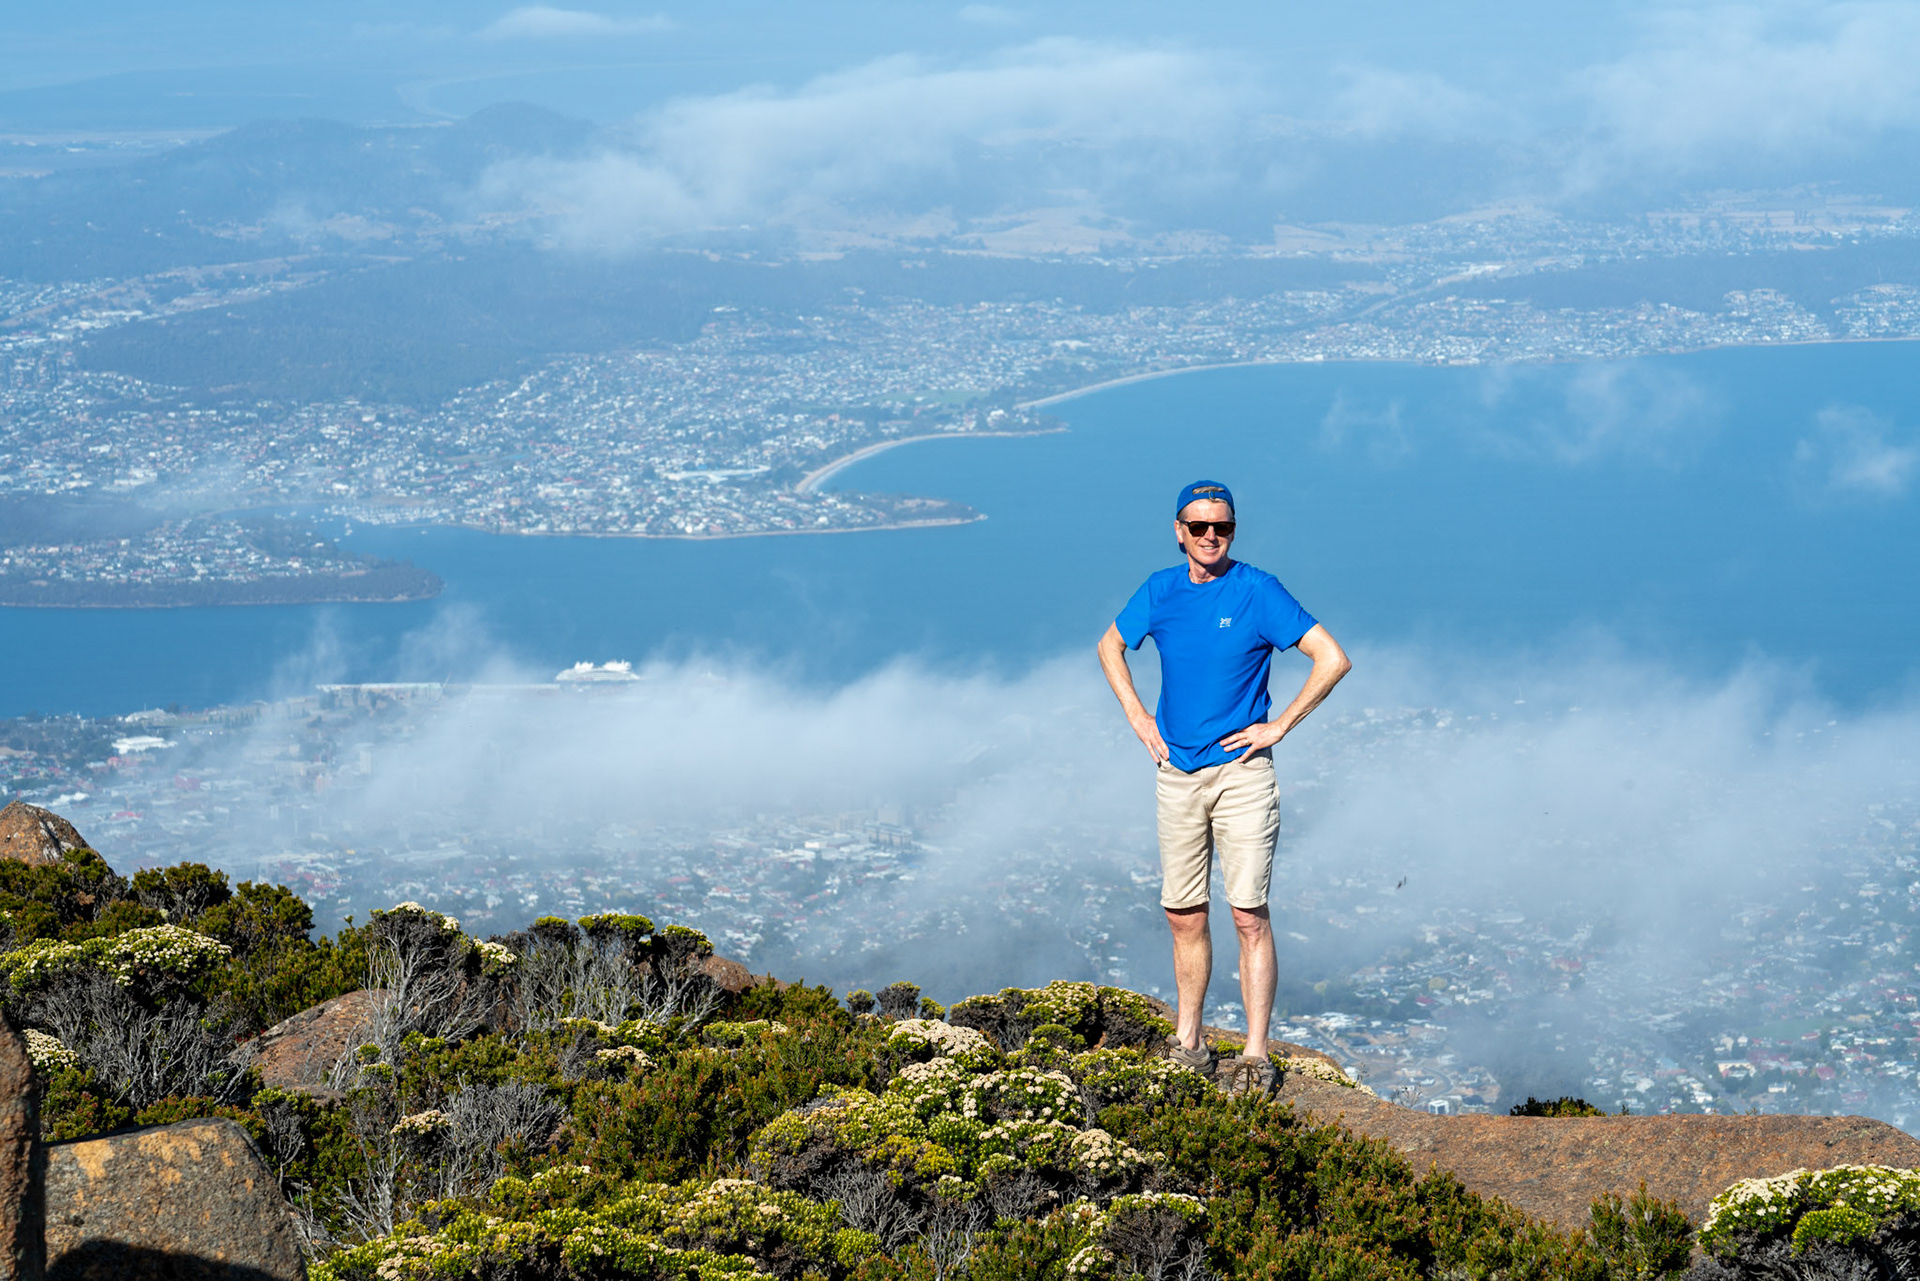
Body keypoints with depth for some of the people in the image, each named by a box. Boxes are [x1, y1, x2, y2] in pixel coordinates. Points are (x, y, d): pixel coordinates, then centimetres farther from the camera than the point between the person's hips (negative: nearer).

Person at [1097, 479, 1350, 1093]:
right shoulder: (1160, 592, 6)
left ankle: (1255, 1057, -6)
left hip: (1241, 770, -4)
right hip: (1176, 775, 5)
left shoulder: (1258, 592, -7)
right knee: (1184, 916, 9)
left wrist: (1277, 727, -9)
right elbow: (1110, 648, 25)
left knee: (1249, 916, -8)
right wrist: (1138, 718, 12)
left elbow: (1333, 659, -9)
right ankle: (1187, 1044, 20)